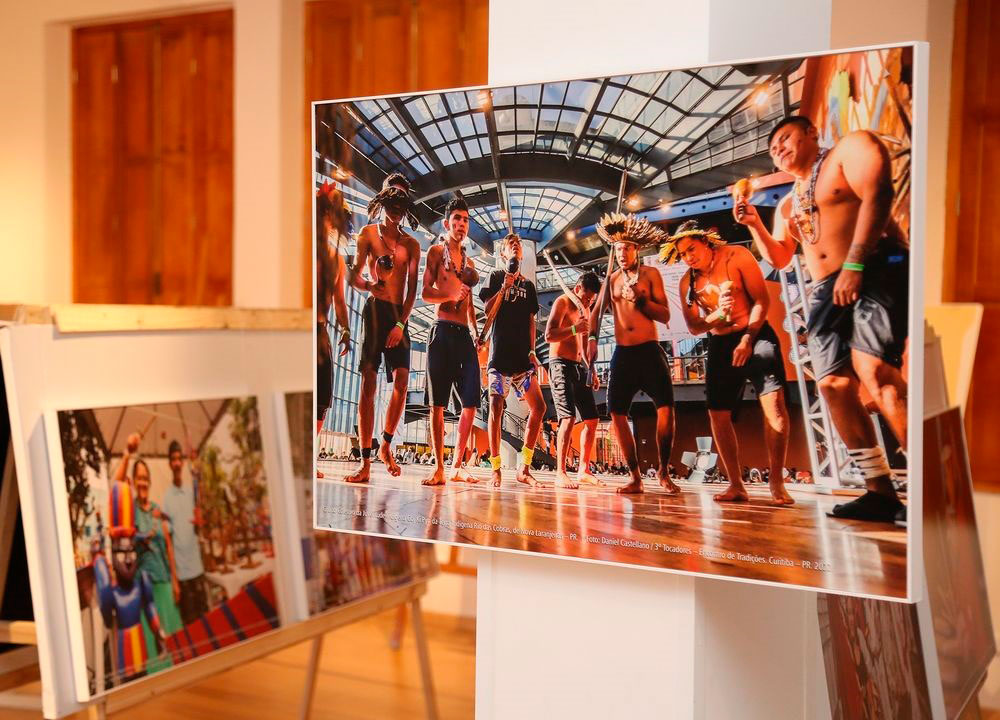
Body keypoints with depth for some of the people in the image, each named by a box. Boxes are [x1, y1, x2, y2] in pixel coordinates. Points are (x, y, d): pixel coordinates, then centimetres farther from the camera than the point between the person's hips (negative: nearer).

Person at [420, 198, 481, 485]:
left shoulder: (468, 261, 22)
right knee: (438, 403, -5)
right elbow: (425, 293, -2)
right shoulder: (437, 251, 6)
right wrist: (450, 296, -18)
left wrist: (476, 334, 17)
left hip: (465, 335, 6)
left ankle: (457, 466, 7)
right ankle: (439, 469, -4)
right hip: (443, 331, -5)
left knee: (471, 403, -2)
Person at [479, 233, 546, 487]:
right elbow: (488, 311, -1)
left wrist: (532, 352, 7)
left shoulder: (528, 285, 20)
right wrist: (504, 287, -11)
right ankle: (496, 469, -5)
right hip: (500, 352, -4)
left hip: (522, 355, 4)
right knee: (496, 407, -8)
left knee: (538, 407, -8)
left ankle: (524, 468, -3)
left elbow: (531, 321, 17)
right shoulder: (496, 277, 9)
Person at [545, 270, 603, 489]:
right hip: (561, 364, -9)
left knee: (592, 419, 6)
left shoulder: (585, 309, 19)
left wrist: (592, 371, 22)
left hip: (580, 367, 9)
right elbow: (549, 335, -17)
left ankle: (584, 471, 14)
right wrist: (574, 329, -30)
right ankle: (560, 474, -22)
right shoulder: (562, 302, -6)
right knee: (569, 417, -20)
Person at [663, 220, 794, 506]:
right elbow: (693, 326, 3)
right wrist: (717, 315, -18)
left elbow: (762, 300, -10)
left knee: (774, 404, -20)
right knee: (718, 414, -1)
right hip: (719, 344, 5)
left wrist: (747, 339, -19)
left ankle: (777, 484, -18)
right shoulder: (687, 282, 5)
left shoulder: (736, 256, -7)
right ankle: (736, 485, 6)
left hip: (755, 335, -5)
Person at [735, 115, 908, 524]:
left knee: (873, 370, -26)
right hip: (827, 293, 8)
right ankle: (880, 492, -5)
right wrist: (754, 225, 11)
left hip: (876, 271, -8)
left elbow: (876, 196, -12)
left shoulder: (851, 149, 4)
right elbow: (779, 259, 28)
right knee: (834, 385, -6)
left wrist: (855, 265, -20)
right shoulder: (786, 205, 26)